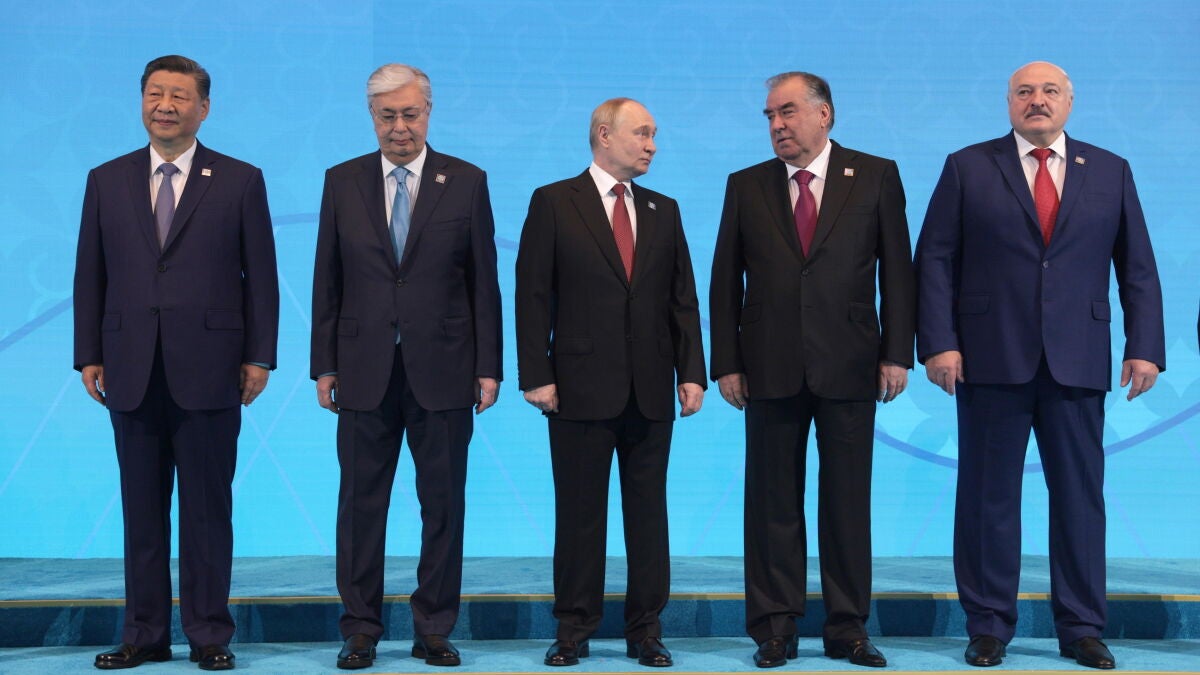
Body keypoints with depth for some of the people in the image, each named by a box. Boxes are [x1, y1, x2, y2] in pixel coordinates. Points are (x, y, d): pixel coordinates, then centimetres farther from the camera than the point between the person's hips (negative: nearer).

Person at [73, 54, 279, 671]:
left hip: (208, 371, -2)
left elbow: (260, 277, 1)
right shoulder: (106, 181, 10)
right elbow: (90, 276, 10)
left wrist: (259, 357, -4)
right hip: (132, 372, 3)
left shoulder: (241, 181, 3)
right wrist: (88, 356, 4)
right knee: (141, 509, 8)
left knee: (207, 508, 4)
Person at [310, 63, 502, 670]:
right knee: (361, 505, 5)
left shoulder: (466, 182, 3)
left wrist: (488, 367, -2)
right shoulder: (342, 182, 7)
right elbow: (327, 281, 7)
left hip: (442, 370, -1)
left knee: (443, 506, 5)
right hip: (364, 370, 1)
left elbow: (483, 281, 3)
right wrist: (323, 365, 2)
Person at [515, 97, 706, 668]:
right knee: (579, 513, 4)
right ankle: (574, 629, 15)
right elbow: (533, 295, -3)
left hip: (651, 390, 4)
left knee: (649, 512, 7)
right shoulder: (553, 202, 1)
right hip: (581, 386, -3)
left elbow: (683, 297, 11)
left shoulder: (663, 210, 13)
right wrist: (536, 376, -9)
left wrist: (691, 372, 2)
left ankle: (645, 630, 16)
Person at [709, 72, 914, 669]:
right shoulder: (746, 186, 8)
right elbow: (725, 280, 7)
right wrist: (726, 363, 1)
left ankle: (848, 628, 16)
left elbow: (897, 269, 3)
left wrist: (897, 352, -4)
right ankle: (775, 629, 14)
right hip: (770, 369, 1)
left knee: (848, 501, 5)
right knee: (773, 502, 5)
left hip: (849, 367, -1)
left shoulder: (875, 176, 4)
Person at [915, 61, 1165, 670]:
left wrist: (1145, 347, 0)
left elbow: (1138, 268, 9)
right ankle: (989, 626, 14)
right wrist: (937, 343, -9)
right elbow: (934, 260, 0)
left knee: (1080, 495, 5)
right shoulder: (968, 168, 5)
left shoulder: (1110, 173, 11)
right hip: (991, 361, -1)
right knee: (989, 495, 4)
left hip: (1078, 364, 2)